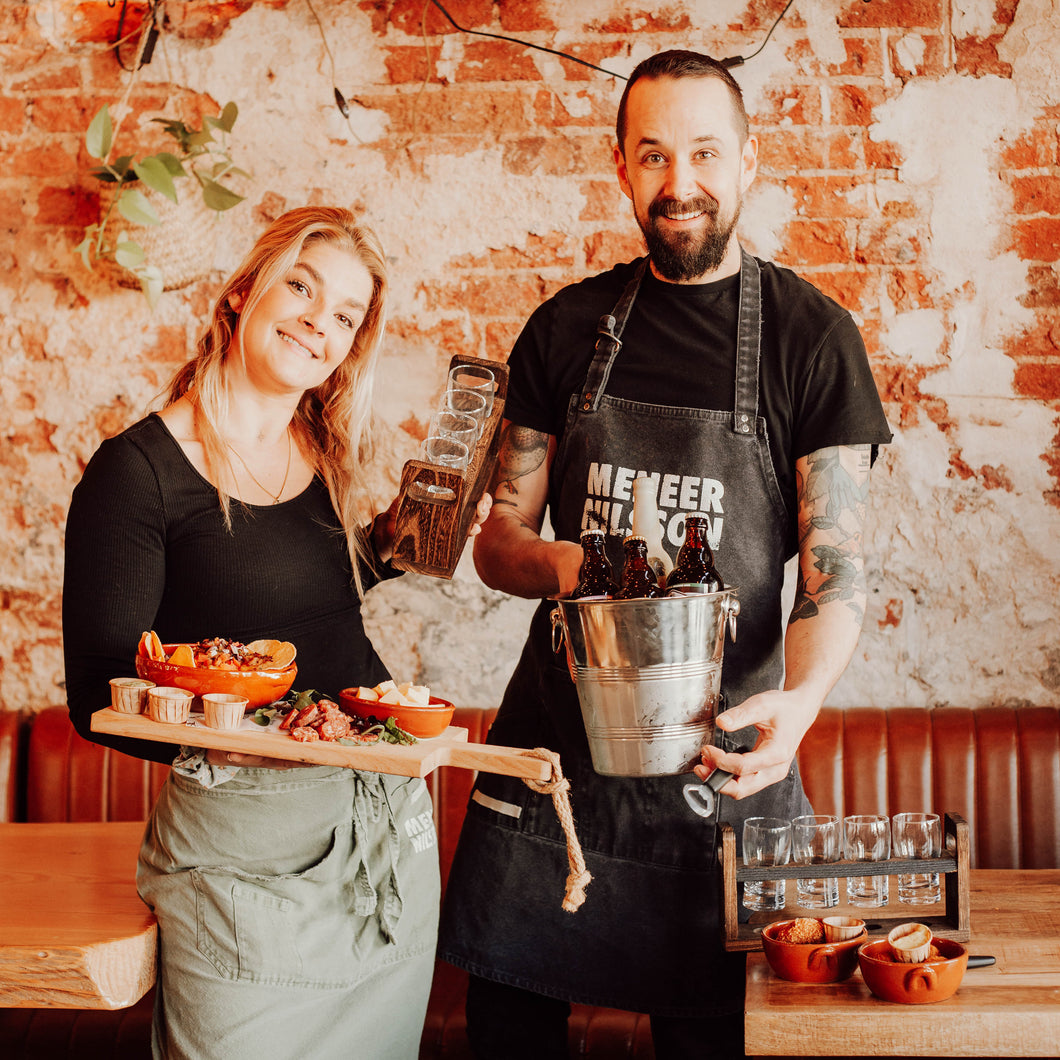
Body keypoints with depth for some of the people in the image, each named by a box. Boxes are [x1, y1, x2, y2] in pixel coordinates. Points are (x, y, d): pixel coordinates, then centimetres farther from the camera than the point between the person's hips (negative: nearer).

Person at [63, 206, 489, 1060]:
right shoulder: (138, 470, -11)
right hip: (246, 842, -6)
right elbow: (98, 696, -14)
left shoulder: (331, 459, 8)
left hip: (390, 820, 6)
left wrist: (396, 536, 8)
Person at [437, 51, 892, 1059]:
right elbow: (498, 539, 9)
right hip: (555, 727, 3)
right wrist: (561, 564, -15)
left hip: (719, 748, -2)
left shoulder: (811, 335, -2)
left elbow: (838, 562, -6)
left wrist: (800, 701, -26)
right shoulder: (568, 328, 6)